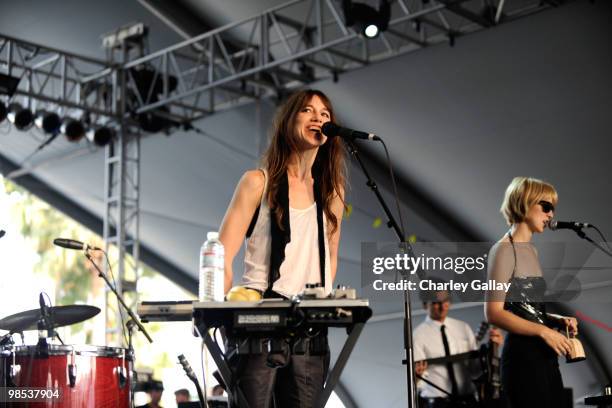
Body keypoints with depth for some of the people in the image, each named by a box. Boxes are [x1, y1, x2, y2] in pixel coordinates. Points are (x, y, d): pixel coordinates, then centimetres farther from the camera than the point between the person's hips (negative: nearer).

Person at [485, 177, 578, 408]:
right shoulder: (504, 250, -8)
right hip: (523, 356, -9)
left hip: (545, 356, 9)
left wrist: (558, 320, 5)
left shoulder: (531, 250, 17)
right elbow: (494, 313, -16)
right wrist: (543, 331, -19)